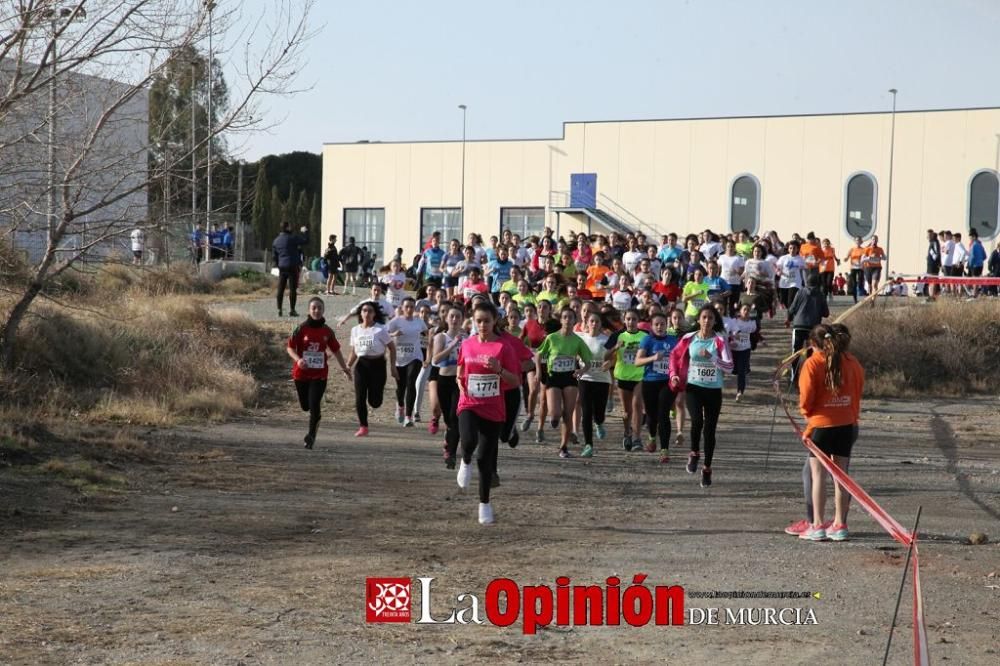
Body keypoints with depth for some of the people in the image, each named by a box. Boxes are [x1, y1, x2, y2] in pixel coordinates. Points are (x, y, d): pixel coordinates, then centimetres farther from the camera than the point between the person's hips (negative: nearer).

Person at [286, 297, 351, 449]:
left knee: (314, 406, -11)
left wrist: (344, 368, 20)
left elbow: (335, 350, 14)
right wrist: (298, 359, -23)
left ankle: (311, 435, 5)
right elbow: (290, 347, -4)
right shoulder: (301, 328, -6)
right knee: (305, 406, 12)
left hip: (319, 375, 0)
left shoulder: (327, 331, 1)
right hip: (301, 373, 0)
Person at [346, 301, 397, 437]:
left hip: (377, 364, -3)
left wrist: (393, 367, -7)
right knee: (360, 398, -4)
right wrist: (348, 365, -2)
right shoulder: (355, 330, 6)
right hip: (361, 364, 3)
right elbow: (354, 352, 13)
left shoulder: (380, 329, -7)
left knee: (374, 402, -4)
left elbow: (392, 348, -2)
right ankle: (363, 427, 7)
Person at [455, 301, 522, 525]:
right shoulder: (467, 345, 4)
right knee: (469, 441, -29)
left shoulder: (503, 347, -5)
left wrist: (499, 370, -22)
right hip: (469, 405, 1)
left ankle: (485, 504, 22)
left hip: (493, 410, -1)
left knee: (485, 458, 4)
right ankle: (466, 462, 7)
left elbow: (516, 381, -5)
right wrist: (461, 382, 1)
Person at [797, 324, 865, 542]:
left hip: (821, 424, -4)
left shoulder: (812, 363, -10)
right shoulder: (852, 363, 3)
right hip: (847, 424, 4)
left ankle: (818, 526, 1)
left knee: (818, 475, 2)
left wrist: (806, 412, 9)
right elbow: (858, 392, 7)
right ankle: (839, 525, 14)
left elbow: (806, 395, -11)